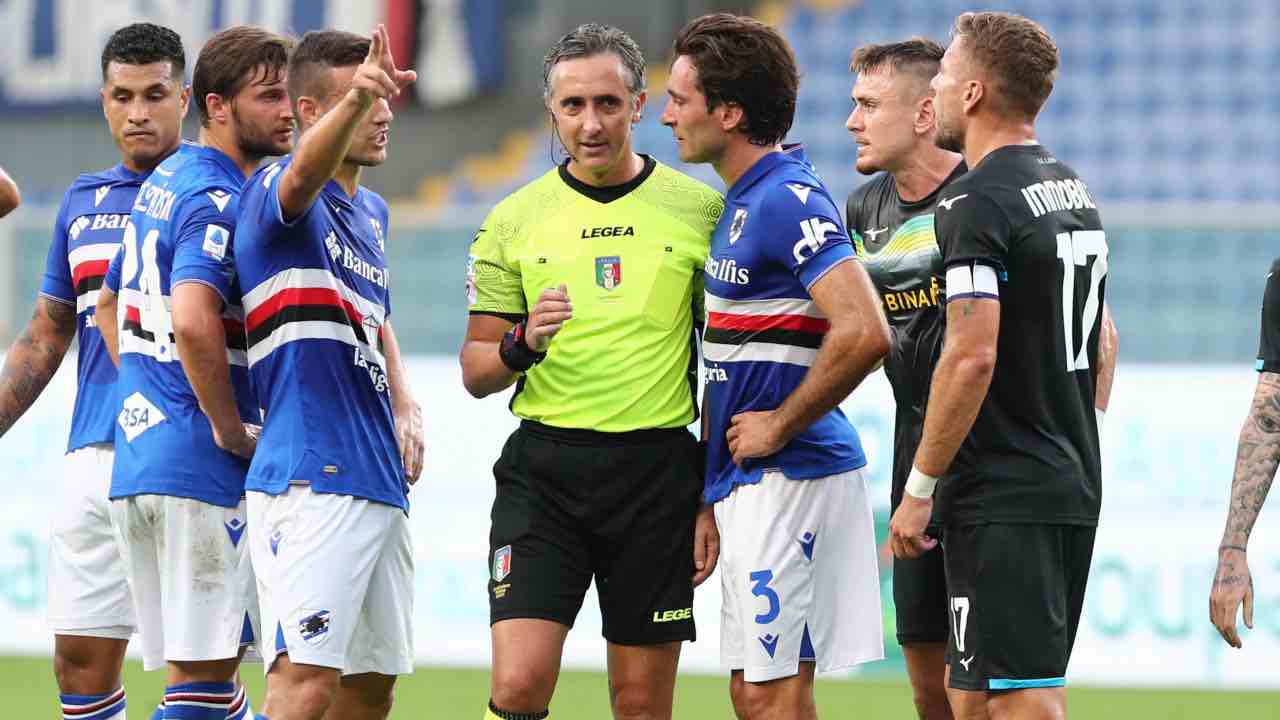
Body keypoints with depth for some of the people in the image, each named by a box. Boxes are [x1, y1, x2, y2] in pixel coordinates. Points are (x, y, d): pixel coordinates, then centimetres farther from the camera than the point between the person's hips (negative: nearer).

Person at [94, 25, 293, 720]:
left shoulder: (164, 182, 16)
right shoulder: (217, 199, -14)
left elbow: (109, 306, 28)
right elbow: (192, 322, -28)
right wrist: (231, 427, -17)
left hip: (137, 451, 9)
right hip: (202, 472, -9)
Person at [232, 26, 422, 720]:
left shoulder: (372, 212, 19)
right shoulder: (278, 193, -8)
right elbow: (304, 174, -33)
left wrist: (406, 409, 17)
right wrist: (356, 98, -53)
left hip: (381, 481, 9)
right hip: (311, 481, -9)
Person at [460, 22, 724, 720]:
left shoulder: (700, 210, 3)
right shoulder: (512, 221, 5)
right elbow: (476, 372, 10)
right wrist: (523, 343, -13)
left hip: (660, 471, 0)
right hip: (543, 469, 0)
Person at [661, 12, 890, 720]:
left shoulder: (788, 201, -17)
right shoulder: (744, 198, 15)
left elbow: (863, 333, -28)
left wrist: (779, 426, -17)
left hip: (787, 477, -10)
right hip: (750, 483, 10)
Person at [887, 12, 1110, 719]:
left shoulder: (975, 201, -14)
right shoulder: (1074, 190, 15)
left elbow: (973, 356, -21)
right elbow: (1098, 343, 22)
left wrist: (919, 489, -15)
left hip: (1001, 500, -9)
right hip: (1074, 488, 9)